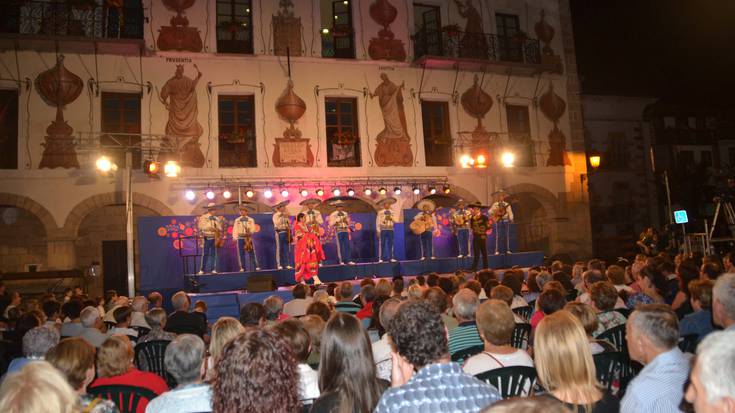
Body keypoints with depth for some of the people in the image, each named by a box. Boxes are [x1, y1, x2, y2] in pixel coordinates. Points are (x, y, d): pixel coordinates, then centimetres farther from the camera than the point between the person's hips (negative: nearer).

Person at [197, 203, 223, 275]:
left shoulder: (216, 219, 12)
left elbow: (220, 229, 12)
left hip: (214, 239, 4)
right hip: (206, 238, -3)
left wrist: (216, 230, -5)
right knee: (205, 254, -5)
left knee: (213, 254, 4)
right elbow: (201, 227, -7)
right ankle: (202, 270, -1)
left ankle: (213, 269, 8)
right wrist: (209, 228, -15)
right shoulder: (203, 217, 2)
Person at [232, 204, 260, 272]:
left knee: (252, 253, -2)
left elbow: (253, 228, 1)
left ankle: (256, 267, -1)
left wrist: (249, 233, -18)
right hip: (240, 238, 1)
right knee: (241, 253, 0)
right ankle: (242, 268, 4)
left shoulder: (251, 220, 9)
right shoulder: (237, 220, 12)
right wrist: (234, 237, -6)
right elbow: (235, 229, 6)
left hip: (249, 238, -1)